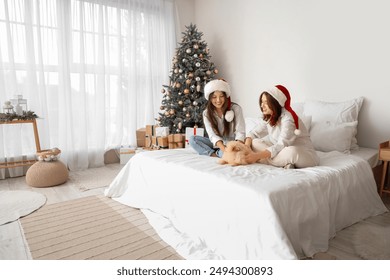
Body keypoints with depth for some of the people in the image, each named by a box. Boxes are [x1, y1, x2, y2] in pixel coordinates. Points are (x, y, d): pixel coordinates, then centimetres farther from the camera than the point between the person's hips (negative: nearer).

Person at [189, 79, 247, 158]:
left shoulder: (236, 108, -11)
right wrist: (223, 148, -39)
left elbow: (240, 132, -17)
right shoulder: (206, 113, -7)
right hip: (217, 144, 3)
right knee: (192, 139, -18)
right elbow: (212, 135, -19)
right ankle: (214, 154, -27)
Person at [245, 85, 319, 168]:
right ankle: (284, 163, -18)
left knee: (291, 152, -42)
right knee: (255, 143, -7)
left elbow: (281, 145, -30)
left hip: (302, 153, -8)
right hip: (282, 150, 8)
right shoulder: (269, 118, 2)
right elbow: (254, 133, 3)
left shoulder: (288, 119, -24)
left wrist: (258, 155, -36)